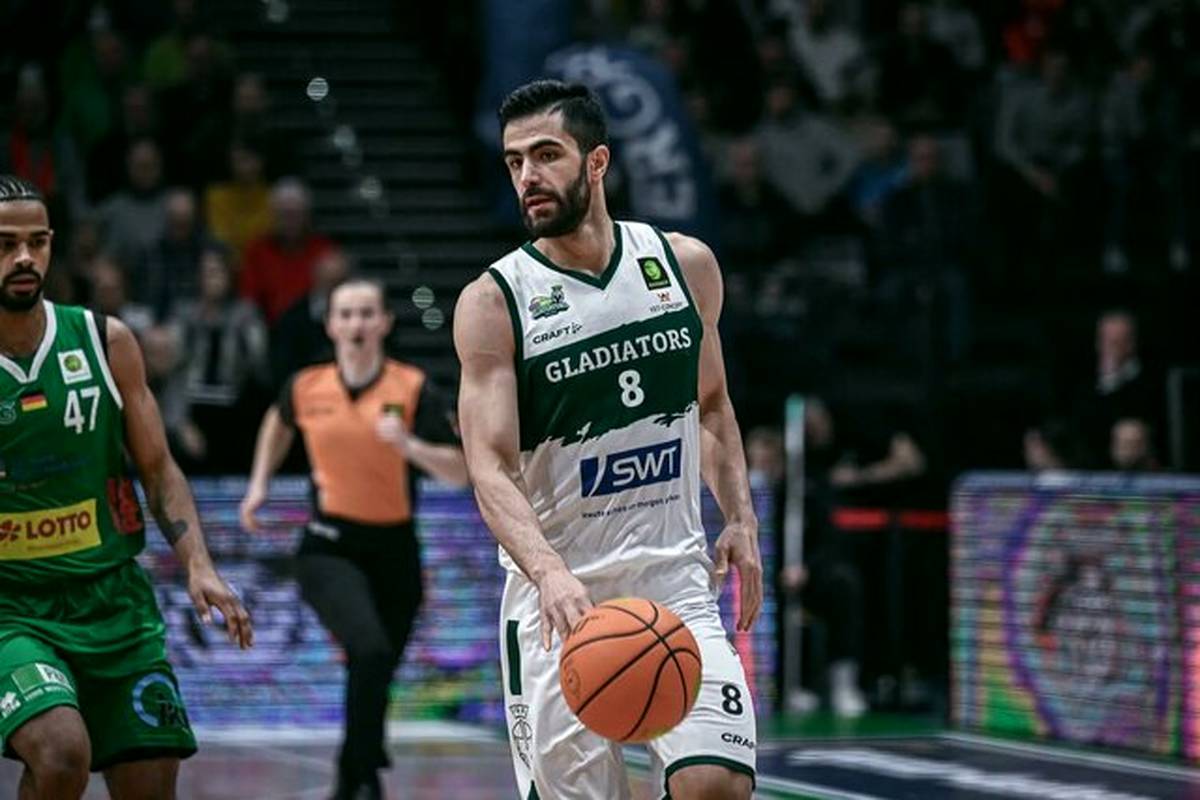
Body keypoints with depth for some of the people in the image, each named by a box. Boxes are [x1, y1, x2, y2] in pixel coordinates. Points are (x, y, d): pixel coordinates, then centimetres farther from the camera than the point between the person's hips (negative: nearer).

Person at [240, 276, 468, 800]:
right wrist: (259, 484, 16)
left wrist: (410, 445, -28)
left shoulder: (413, 390, -9)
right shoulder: (306, 388, -2)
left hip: (394, 551, 1)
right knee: (371, 651, -28)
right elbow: (278, 423, 23)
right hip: (329, 546, -1)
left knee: (373, 678, 8)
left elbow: (459, 473, -13)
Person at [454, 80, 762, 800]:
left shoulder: (686, 265, 4)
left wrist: (741, 519, 8)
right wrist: (549, 572, -33)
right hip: (558, 595, -2)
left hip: (674, 579, 2)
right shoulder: (493, 302, -7)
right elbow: (490, 467, -16)